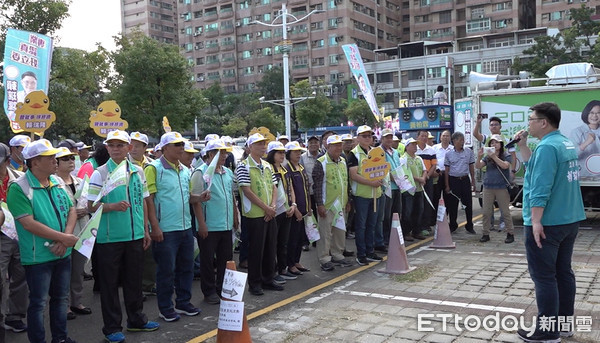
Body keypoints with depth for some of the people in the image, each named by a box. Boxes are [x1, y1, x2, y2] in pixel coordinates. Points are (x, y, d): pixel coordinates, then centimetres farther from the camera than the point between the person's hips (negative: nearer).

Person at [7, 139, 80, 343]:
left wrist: (65, 238, -11)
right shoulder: (19, 188, -15)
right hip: (38, 257, -7)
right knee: (38, 302, 5)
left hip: (63, 254, 7)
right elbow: (29, 224, -21)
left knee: (61, 298, 18)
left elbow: (71, 211, 6)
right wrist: (64, 238, -20)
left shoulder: (57, 183, 6)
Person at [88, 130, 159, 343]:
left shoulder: (138, 172, 7)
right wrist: (113, 206, -25)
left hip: (135, 236, 4)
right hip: (109, 238, -4)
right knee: (109, 283, 5)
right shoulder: (100, 174, -7)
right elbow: (91, 207, -8)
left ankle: (136, 320, 30)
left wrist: (145, 230, 12)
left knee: (134, 280, 15)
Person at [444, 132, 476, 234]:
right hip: (453, 180, -1)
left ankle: (469, 226, 14)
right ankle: (453, 225, 18)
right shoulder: (449, 154, 0)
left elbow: (471, 167, 9)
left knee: (468, 203, 3)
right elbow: (446, 170, 2)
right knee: (452, 204, 4)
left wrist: (473, 182, 7)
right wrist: (447, 185, -1)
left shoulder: (468, 152, 4)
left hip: (465, 180, 1)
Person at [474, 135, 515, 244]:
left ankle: (510, 234, 11)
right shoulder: (487, 157, 11)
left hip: (502, 187, -4)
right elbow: (478, 166, -1)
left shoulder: (506, 156, 1)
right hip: (488, 187, 4)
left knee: (505, 211, 2)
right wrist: (479, 157, -19)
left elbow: (505, 166, -18)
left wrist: (494, 156, -24)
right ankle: (485, 234, 12)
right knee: (486, 212, 4)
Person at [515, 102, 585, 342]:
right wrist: (523, 145, 13)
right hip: (569, 220, 10)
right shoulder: (566, 143, 12)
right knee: (563, 271, 15)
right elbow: (534, 168, 22)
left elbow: (541, 187, -25)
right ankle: (565, 323, 25)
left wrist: (536, 220, -25)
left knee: (544, 277, -2)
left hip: (547, 223, -10)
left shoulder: (547, 146, -19)